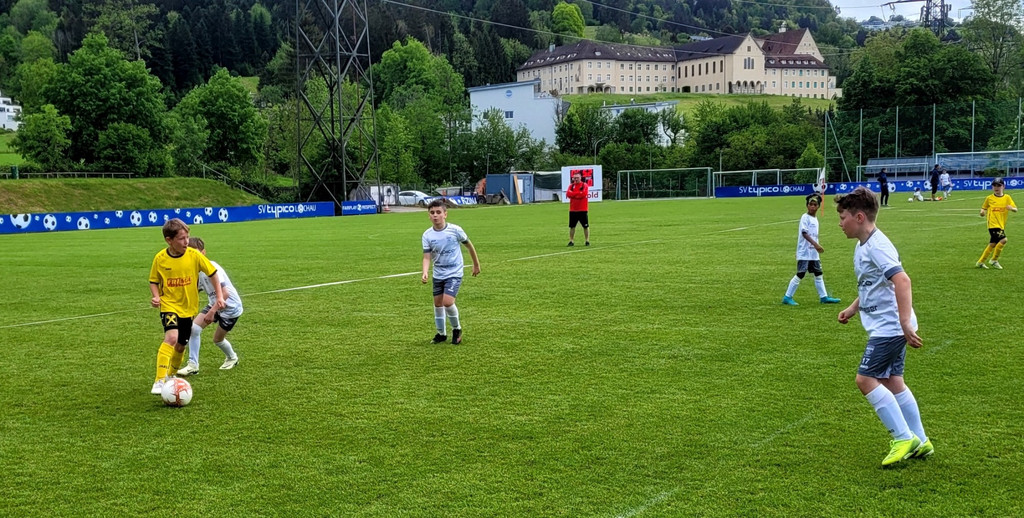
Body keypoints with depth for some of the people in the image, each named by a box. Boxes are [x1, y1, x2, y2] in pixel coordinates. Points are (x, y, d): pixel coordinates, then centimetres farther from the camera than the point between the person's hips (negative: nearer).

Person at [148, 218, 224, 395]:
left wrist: (219, 296, -3)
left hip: (188, 308, 3)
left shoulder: (194, 255, -10)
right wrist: (156, 296, -13)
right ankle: (159, 381, -25)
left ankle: (171, 376, 40)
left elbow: (212, 273, 1)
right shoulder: (160, 258, -10)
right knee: (171, 337, -26)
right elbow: (154, 281, 5)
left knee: (181, 345, 13)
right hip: (169, 306, -3)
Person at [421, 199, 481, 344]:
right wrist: (425, 273, -29)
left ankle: (457, 328, 7)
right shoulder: (427, 235, -7)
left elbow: (469, 245, 2)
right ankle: (441, 333, 32)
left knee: (447, 302, -18)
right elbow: (427, 257, -11)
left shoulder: (455, 230, -14)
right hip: (438, 274, 4)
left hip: (454, 273, -4)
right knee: (438, 303, 12)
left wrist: (476, 264, 11)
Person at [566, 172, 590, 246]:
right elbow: (568, 194, -7)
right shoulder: (571, 186, 9)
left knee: (586, 226, 2)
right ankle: (571, 241, 14)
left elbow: (584, 194, -18)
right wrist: (579, 193, -13)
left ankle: (587, 241, 12)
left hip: (582, 210, -3)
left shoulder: (584, 185, -1)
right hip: (572, 210, 3)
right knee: (572, 226, 6)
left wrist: (573, 194, -10)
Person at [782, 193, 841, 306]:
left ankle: (824, 297, 19)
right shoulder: (805, 217, -11)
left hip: (813, 253, 8)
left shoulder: (815, 219, 14)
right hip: (804, 253, -8)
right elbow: (804, 233, -23)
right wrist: (815, 244, -33)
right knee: (800, 274, -7)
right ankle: (787, 297, 0)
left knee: (818, 274, 12)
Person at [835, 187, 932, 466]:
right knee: (892, 381, 13)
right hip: (883, 327, 10)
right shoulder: (862, 246, 13)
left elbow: (902, 280, -30)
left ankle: (904, 438, -5)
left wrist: (905, 322, -34)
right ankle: (920, 441, 20)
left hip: (889, 326, -10)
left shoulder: (877, 246, -19)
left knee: (866, 379, -10)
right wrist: (852, 308, 17)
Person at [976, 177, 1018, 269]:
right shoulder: (989, 198, 2)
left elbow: (1015, 209, 1)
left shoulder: (1007, 197, 5)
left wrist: (1011, 208, -22)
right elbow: (984, 209, 11)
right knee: (1003, 240, -21)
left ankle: (981, 262, 24)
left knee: (993, 244, 11)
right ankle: (994, 260, -6)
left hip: (1001, 225, 4)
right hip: (993, 224, -4)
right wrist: (982, 213, -12)